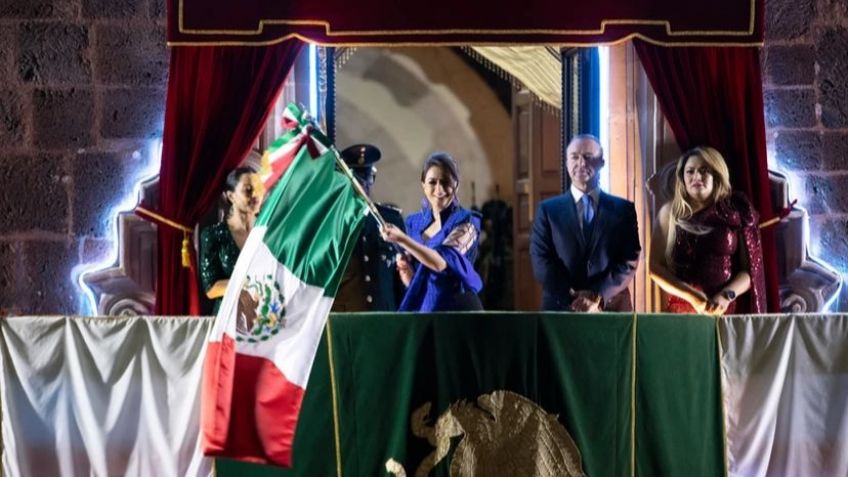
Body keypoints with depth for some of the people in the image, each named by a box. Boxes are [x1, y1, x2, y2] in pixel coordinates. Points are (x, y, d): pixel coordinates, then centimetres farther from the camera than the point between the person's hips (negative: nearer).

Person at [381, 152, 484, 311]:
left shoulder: (466, 221, -8)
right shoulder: (414, 222, 7)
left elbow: (441, 262, -23)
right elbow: (411, 280, 11)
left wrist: (401, 239, -27)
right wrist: (404, 268, -9)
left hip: (456, 308, -4)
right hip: (420, 307, 4)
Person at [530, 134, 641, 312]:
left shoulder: (623, 209, 8)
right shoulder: (548, 210, 7)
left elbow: (629, 262, -1)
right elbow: (542, 263, -2)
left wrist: (598, 296, -14)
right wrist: (573, 298, -14)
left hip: (611, 309, 0)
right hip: (561, 308, 0)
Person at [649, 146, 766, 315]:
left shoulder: (736, 213, 1)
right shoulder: (670, 212, 2)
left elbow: (750, 268, 2)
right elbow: (655, 266, -2)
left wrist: (727, 295, -14)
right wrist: (691, 296, -13)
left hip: (726, 311, 0)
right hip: (681, 310, 0)